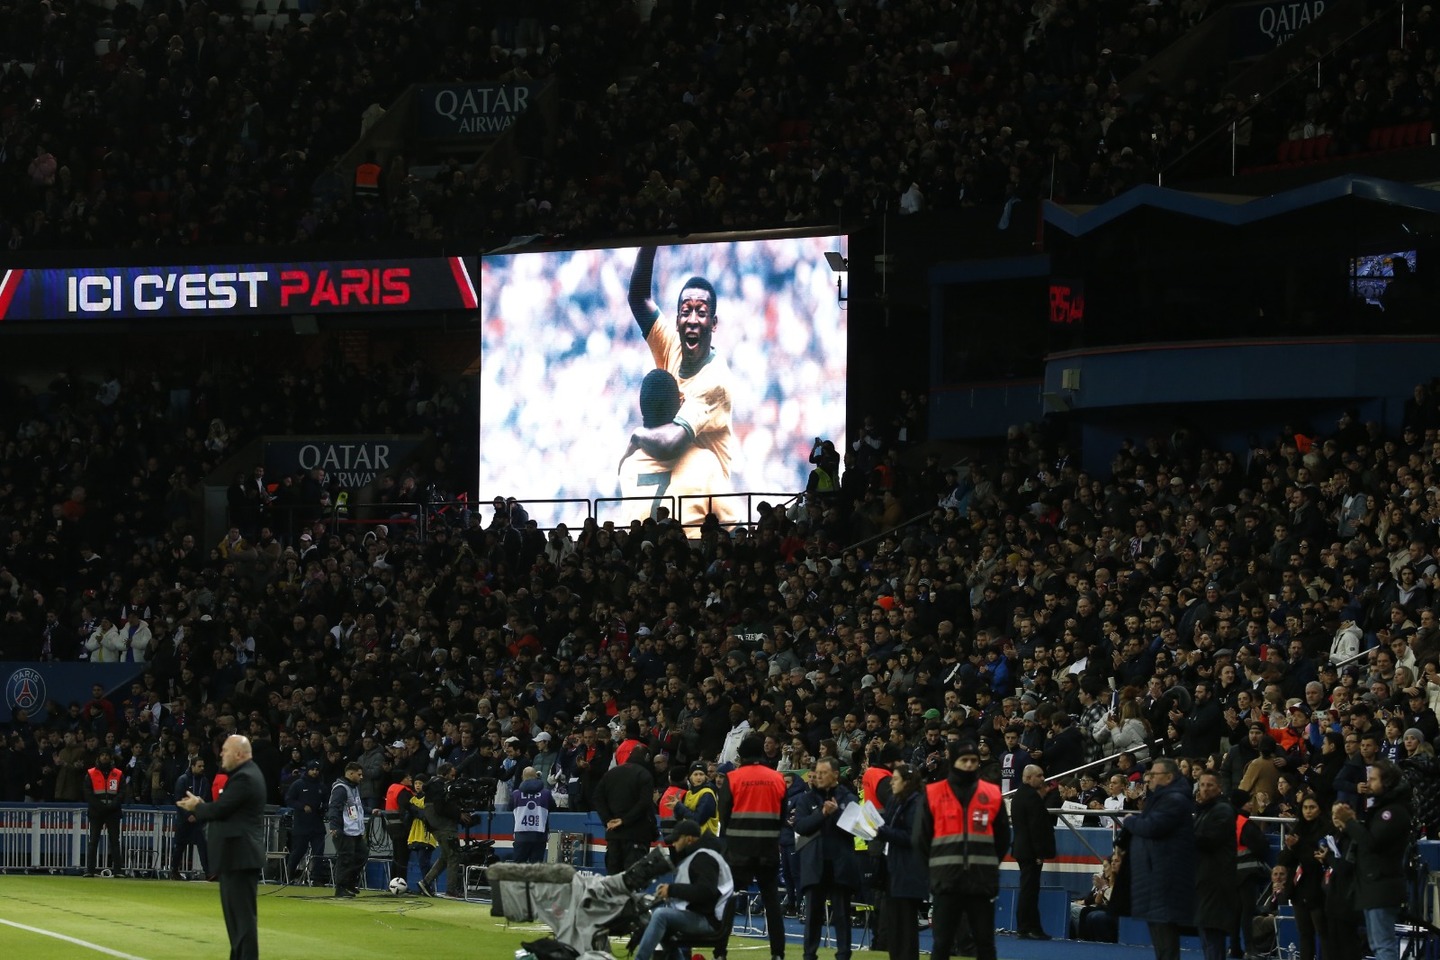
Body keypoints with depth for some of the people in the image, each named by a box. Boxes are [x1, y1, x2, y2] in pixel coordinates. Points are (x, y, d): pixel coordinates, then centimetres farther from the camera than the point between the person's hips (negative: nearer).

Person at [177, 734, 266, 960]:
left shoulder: (244, 778, -17)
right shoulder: (245, 774, 17)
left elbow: (220, 809, -21)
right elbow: (226, 807, 17)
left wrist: (196, 807, -3)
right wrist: (202, 806, 3)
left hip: (240, 856, -11)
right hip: (237, 855, 11)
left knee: (242, 912, -10)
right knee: (235, 911, 16)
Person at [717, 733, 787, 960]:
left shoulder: (732, 778, -6)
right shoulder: (777, 778, 1)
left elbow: (724, 814, -3)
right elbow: (784, 814, 7)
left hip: (738, 847, -2)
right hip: (769, 848, 2)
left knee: (727, 897, 4)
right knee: (771, 898, 9)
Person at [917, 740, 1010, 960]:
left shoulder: (993, 794, 6)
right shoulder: (933, 794, 2)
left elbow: (1003, 837, 13)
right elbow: (923, 837, 7)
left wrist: (988, 863, 8)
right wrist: (939, 865, 6)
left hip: (982, 882, 1)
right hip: (946, 883, -1)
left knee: (985, 942, 5)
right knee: (942, 942, 2)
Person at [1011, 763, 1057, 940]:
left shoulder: (1018, 795, 15)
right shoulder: (1032, 796, -17)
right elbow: (1036, 826, -21)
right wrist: (1040, 852, -20)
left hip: (1021, 848, 10)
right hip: (1031, 850, -10)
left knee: (1028, 890, 12)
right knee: (1029, 890, -7)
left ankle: (1033, 928, 16)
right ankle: (1026, 928, -6)